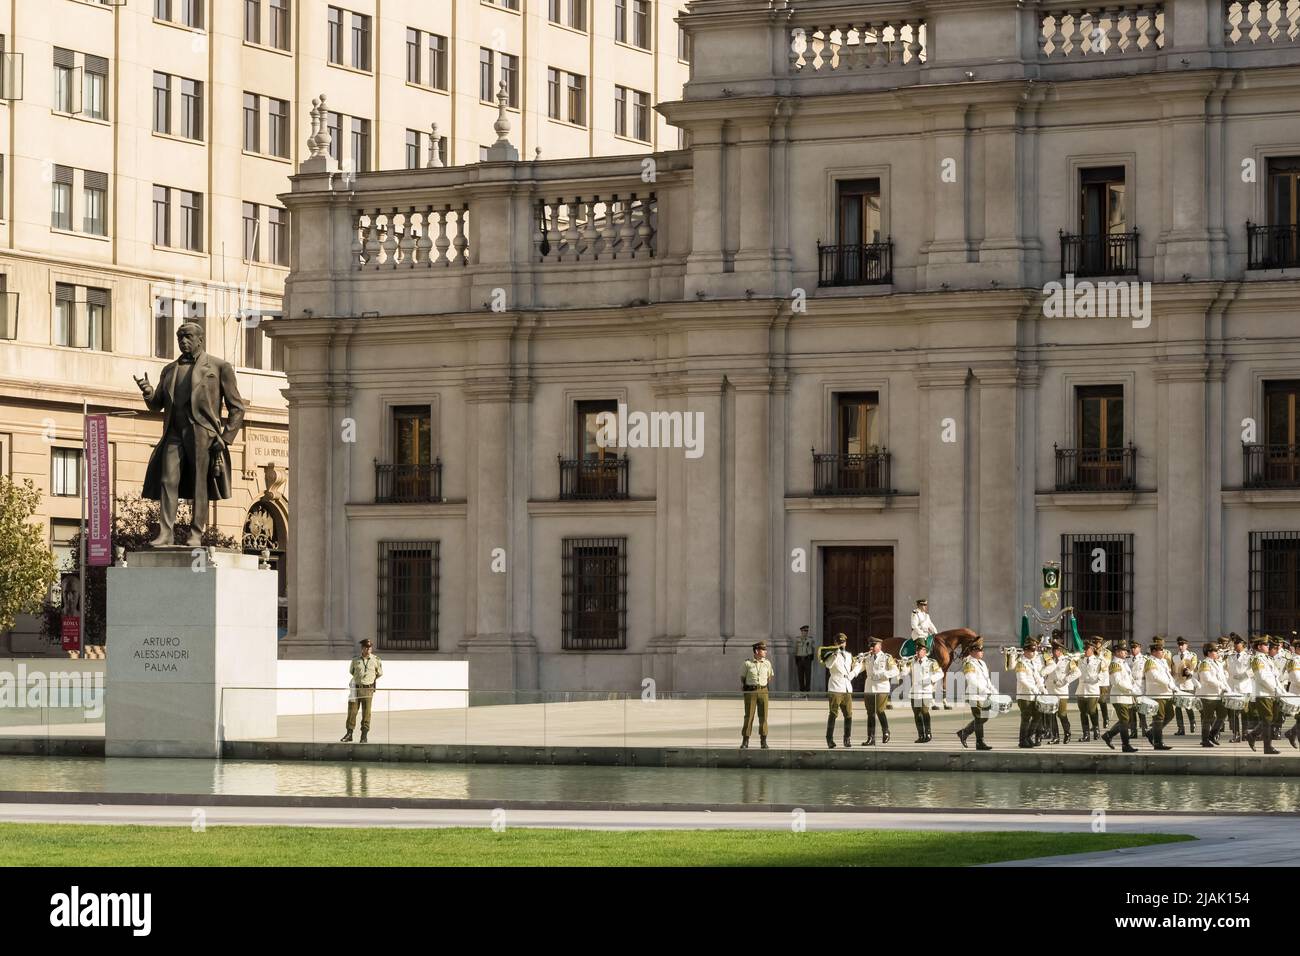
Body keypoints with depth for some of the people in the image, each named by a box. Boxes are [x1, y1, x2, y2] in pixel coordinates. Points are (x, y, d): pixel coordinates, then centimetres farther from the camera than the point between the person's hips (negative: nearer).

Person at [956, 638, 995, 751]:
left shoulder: (982, 663, 17)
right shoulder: (969, 664, -13)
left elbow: (987, 679, 22)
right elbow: (972, 681, -23)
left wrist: (994, 690, 9)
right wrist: (986, 691, -26)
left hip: (984, 696, 9)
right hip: (974, 696, -9)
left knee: (984, 717, 12)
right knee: (979, 718, -5)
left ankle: (964, 733, 23)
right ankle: (979, 743, 2)